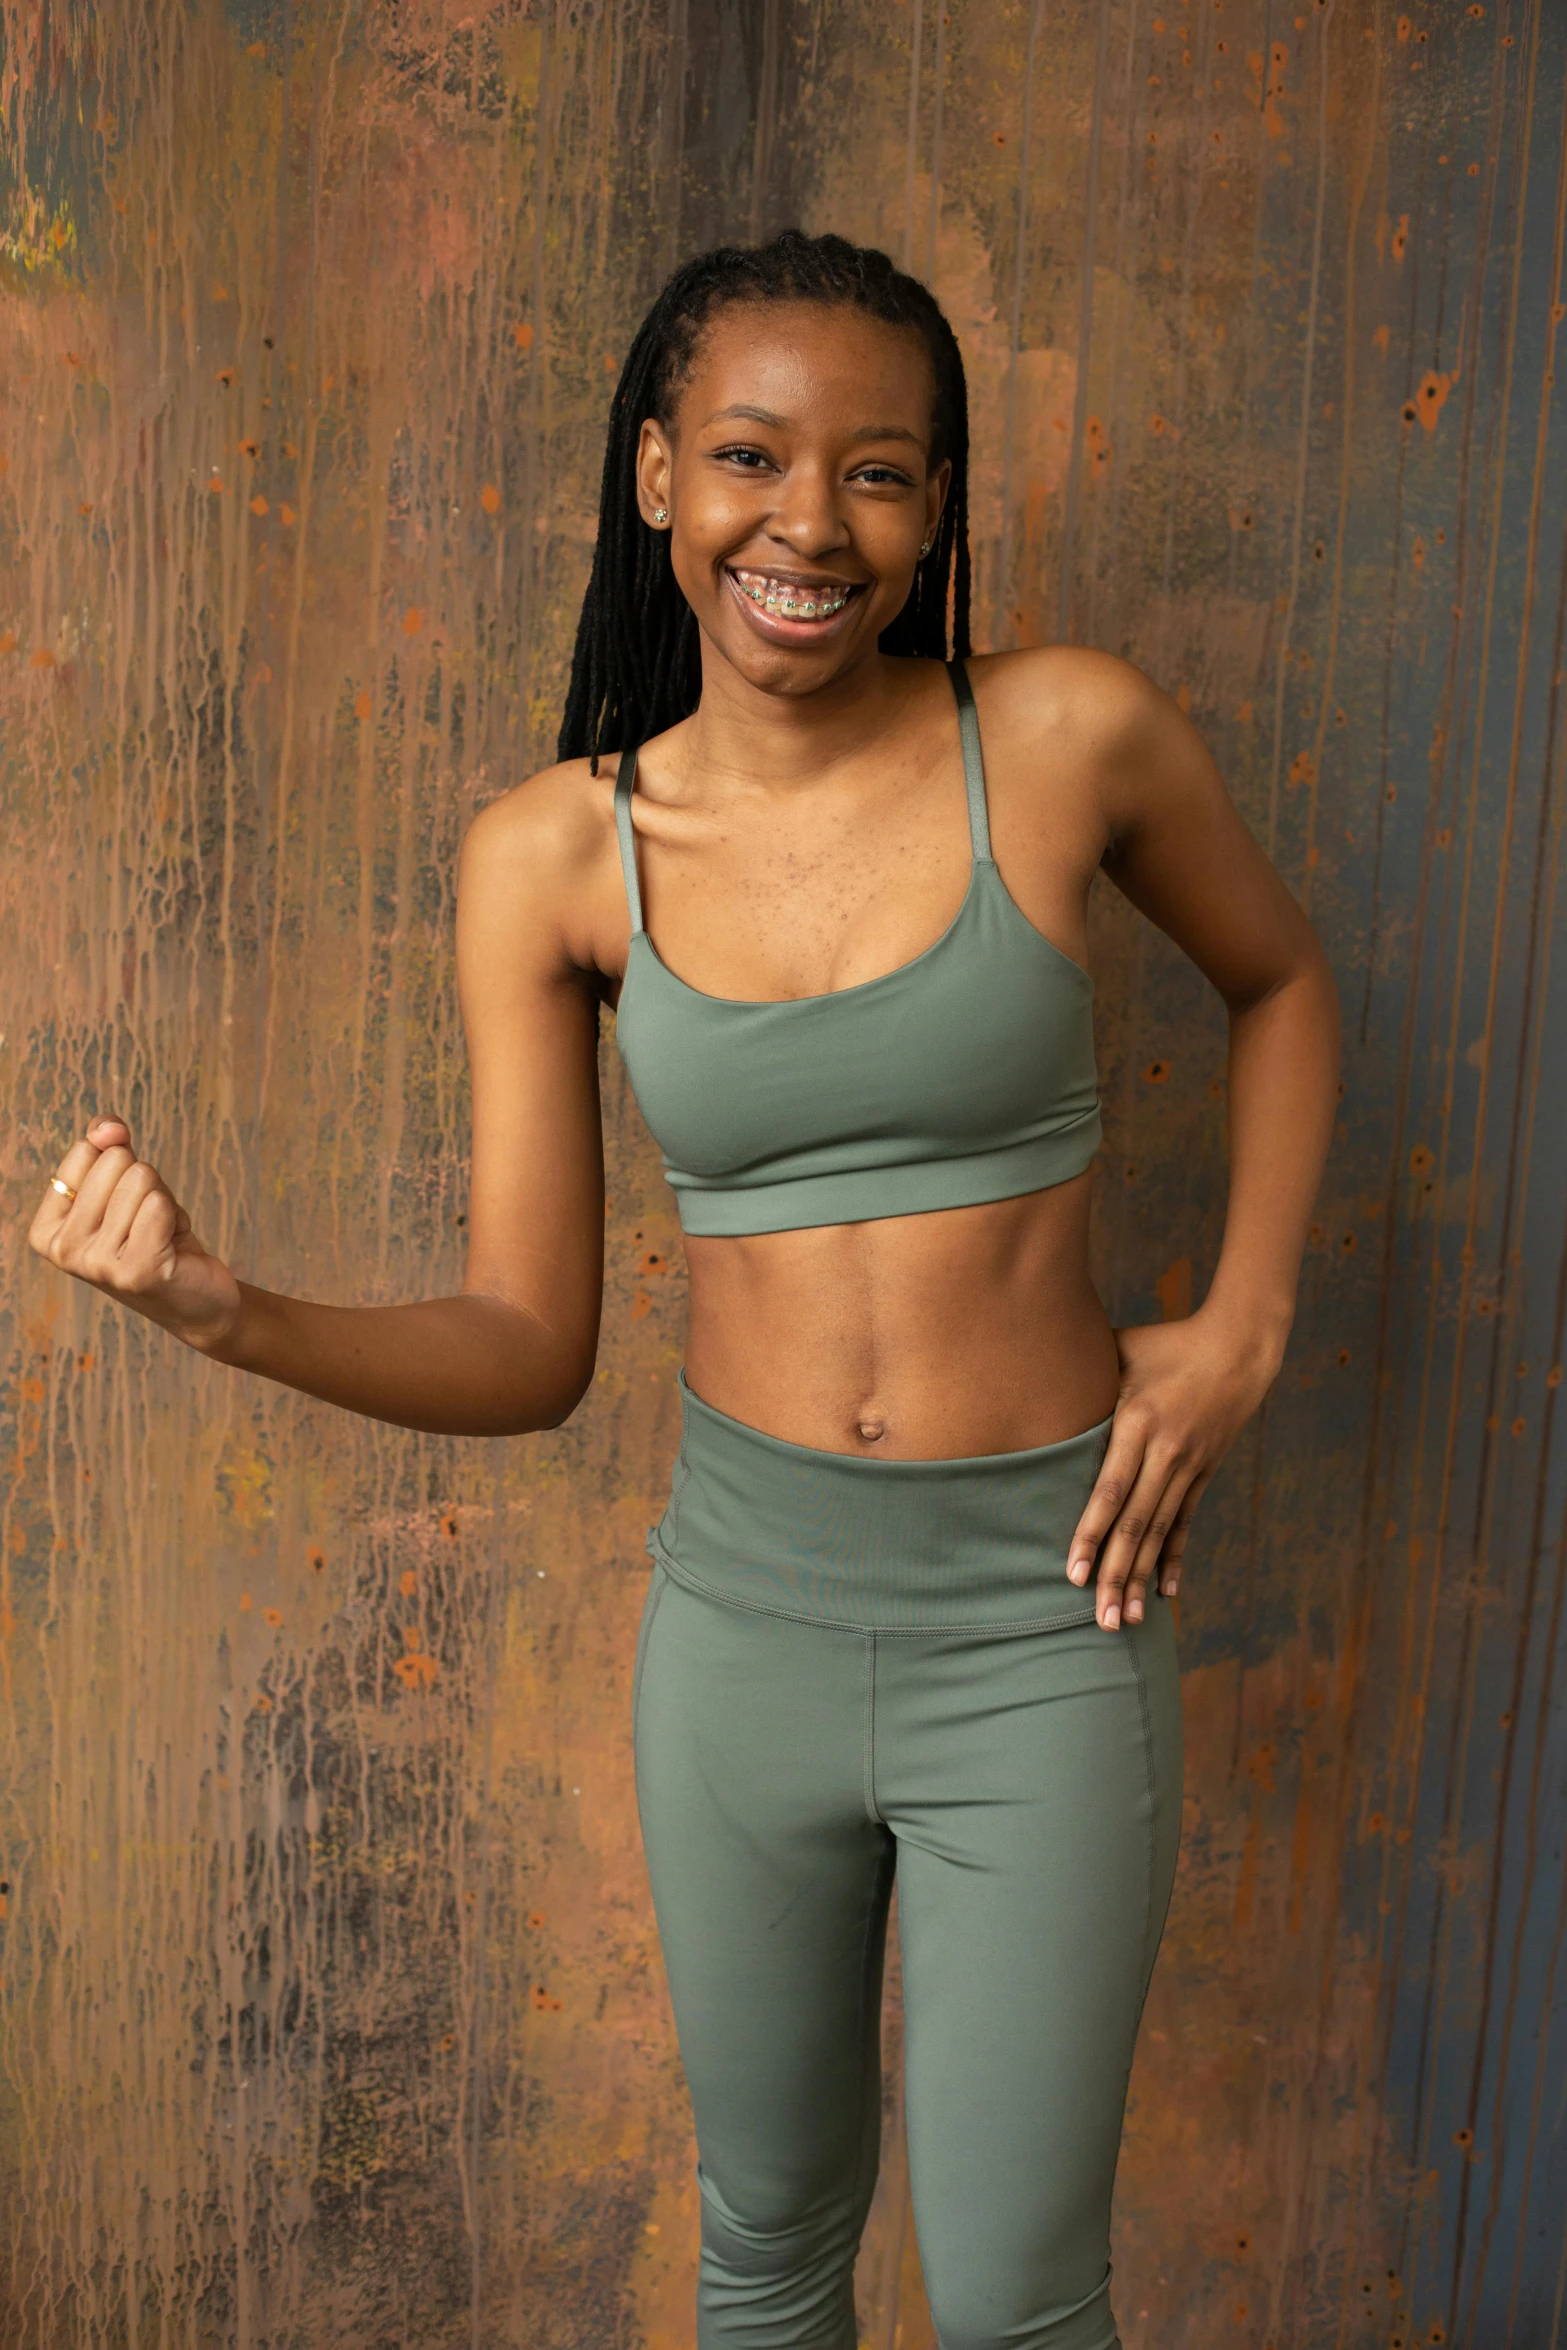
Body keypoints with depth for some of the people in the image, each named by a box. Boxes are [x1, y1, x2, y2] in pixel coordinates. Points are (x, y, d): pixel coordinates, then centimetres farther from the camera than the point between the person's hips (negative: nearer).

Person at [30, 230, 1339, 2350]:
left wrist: (1244, 1331, -1)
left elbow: (1280, 982, 10)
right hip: (744, 1608, 2)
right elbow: (528, 1354, -4)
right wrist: (227, 1315, -21)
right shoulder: (557, 854, -6)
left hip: (1038, 1629, -1)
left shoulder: (1069, 739, -10)